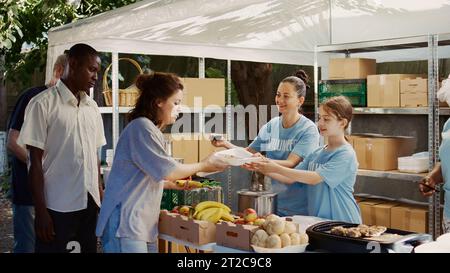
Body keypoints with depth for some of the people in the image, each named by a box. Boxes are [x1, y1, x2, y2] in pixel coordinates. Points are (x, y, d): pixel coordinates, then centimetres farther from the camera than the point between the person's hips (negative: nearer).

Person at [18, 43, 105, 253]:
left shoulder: (93, 107, 10)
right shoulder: (43, 104, -8)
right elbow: (35, 161, -8)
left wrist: (100, 196, 12)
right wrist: (41, 211, -11)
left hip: (89, 203, 6)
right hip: (58, 206, -5)